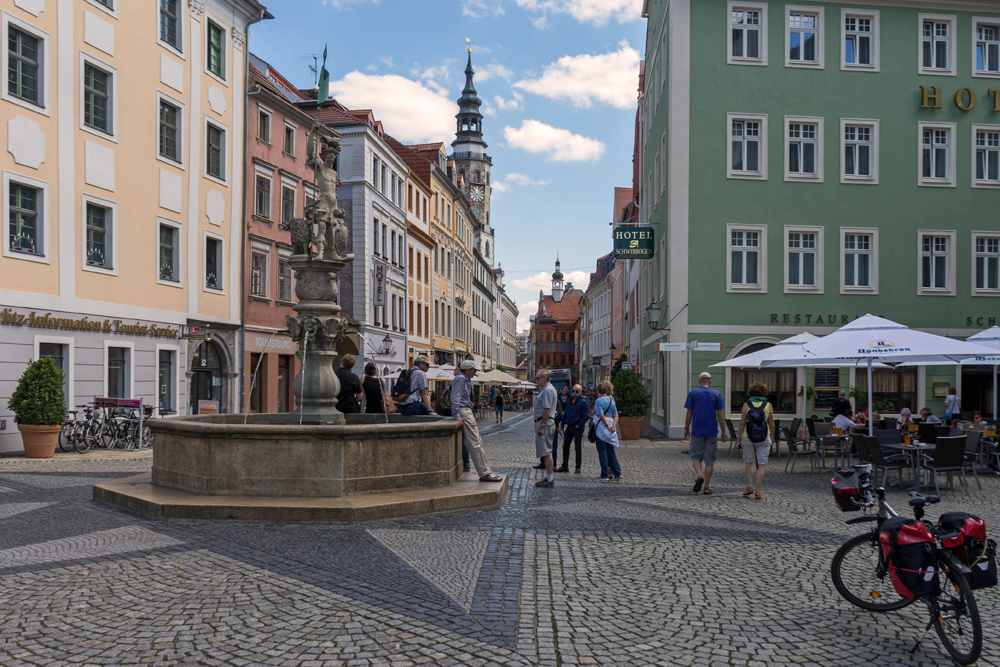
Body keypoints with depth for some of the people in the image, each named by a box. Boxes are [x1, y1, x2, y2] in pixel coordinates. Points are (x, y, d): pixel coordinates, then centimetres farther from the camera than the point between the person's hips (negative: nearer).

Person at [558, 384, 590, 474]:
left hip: (578, 428, -7)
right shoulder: (569, 401, 14)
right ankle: (565, 467, 15)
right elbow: (565, 414, 21)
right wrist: (562, 425, 16)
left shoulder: (583, 402, -7)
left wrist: (578, 425, -15)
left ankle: (578, 468, 8)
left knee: (578, 448, 1)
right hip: (569, 427, 7)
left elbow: (586, 416, -10)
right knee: (565, 446, 7)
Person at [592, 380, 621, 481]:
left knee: (602, 451, 0)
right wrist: (613, 426, -4)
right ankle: (617, 473, 18)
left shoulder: (598, 401, -12)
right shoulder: (611, 400, 10)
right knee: (610, 451, 14)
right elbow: (616, 416, 6)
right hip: (610, 427, 7)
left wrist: (607, 426, -11)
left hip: (601, 427, -7)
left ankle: (604, 475, 2)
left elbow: (601, 416, -20)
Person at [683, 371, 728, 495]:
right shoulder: (716, 394, 0)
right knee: (709, 459, 7)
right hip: (712, 432, 1)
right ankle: (707, 487, 7)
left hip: (697, 431, -1)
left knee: (696, 456, 13)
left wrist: (686, 429, 8)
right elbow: (720, 415, -1)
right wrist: (723, 432, 5)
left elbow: (689, 413, -2)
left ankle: (699, 475, -13)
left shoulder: (693, 393, -2)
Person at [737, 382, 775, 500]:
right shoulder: (768, 405, 0)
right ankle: (757, 492, 0)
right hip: (764, 438, 0)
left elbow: (742, 424, -6)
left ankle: (750, 486, 10)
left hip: (749, 438, 0)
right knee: (761, 465, 3)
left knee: (748, 462, 20)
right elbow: (772, 425, 2)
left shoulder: (746, 405, -3)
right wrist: (772, 437, 18)